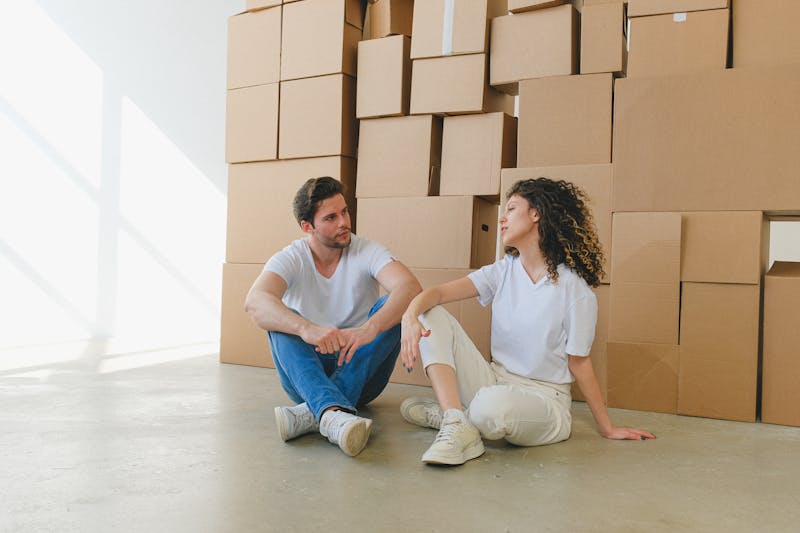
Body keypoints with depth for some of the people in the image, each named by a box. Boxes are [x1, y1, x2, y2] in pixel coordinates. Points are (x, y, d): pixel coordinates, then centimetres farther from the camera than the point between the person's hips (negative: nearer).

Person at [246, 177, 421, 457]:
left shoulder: (367, 251, -6)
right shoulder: (290, 259, -7)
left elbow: (410, 286, -26)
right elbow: (255, 302, -28)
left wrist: (370, 328, -45)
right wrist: (306, 328, -48)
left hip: (360, 373, 0)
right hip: (307, 373, 0)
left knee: (389, 308, -24)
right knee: (282, 321, -26)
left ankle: (313, 412, -38)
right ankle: (333, 413, -51)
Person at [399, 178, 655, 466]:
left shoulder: (574, 288, -11)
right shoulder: (503, 271, 4)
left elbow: (579, 363, -3)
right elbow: (439, 292, -8)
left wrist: (607, 428, 3)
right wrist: (411, 315, -30)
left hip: (544, 400, -5)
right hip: (495, 381, 6)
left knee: (491, 406, -41)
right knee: (431, 315, -11)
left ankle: (443, 413, -5)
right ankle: (457, 427, -22)